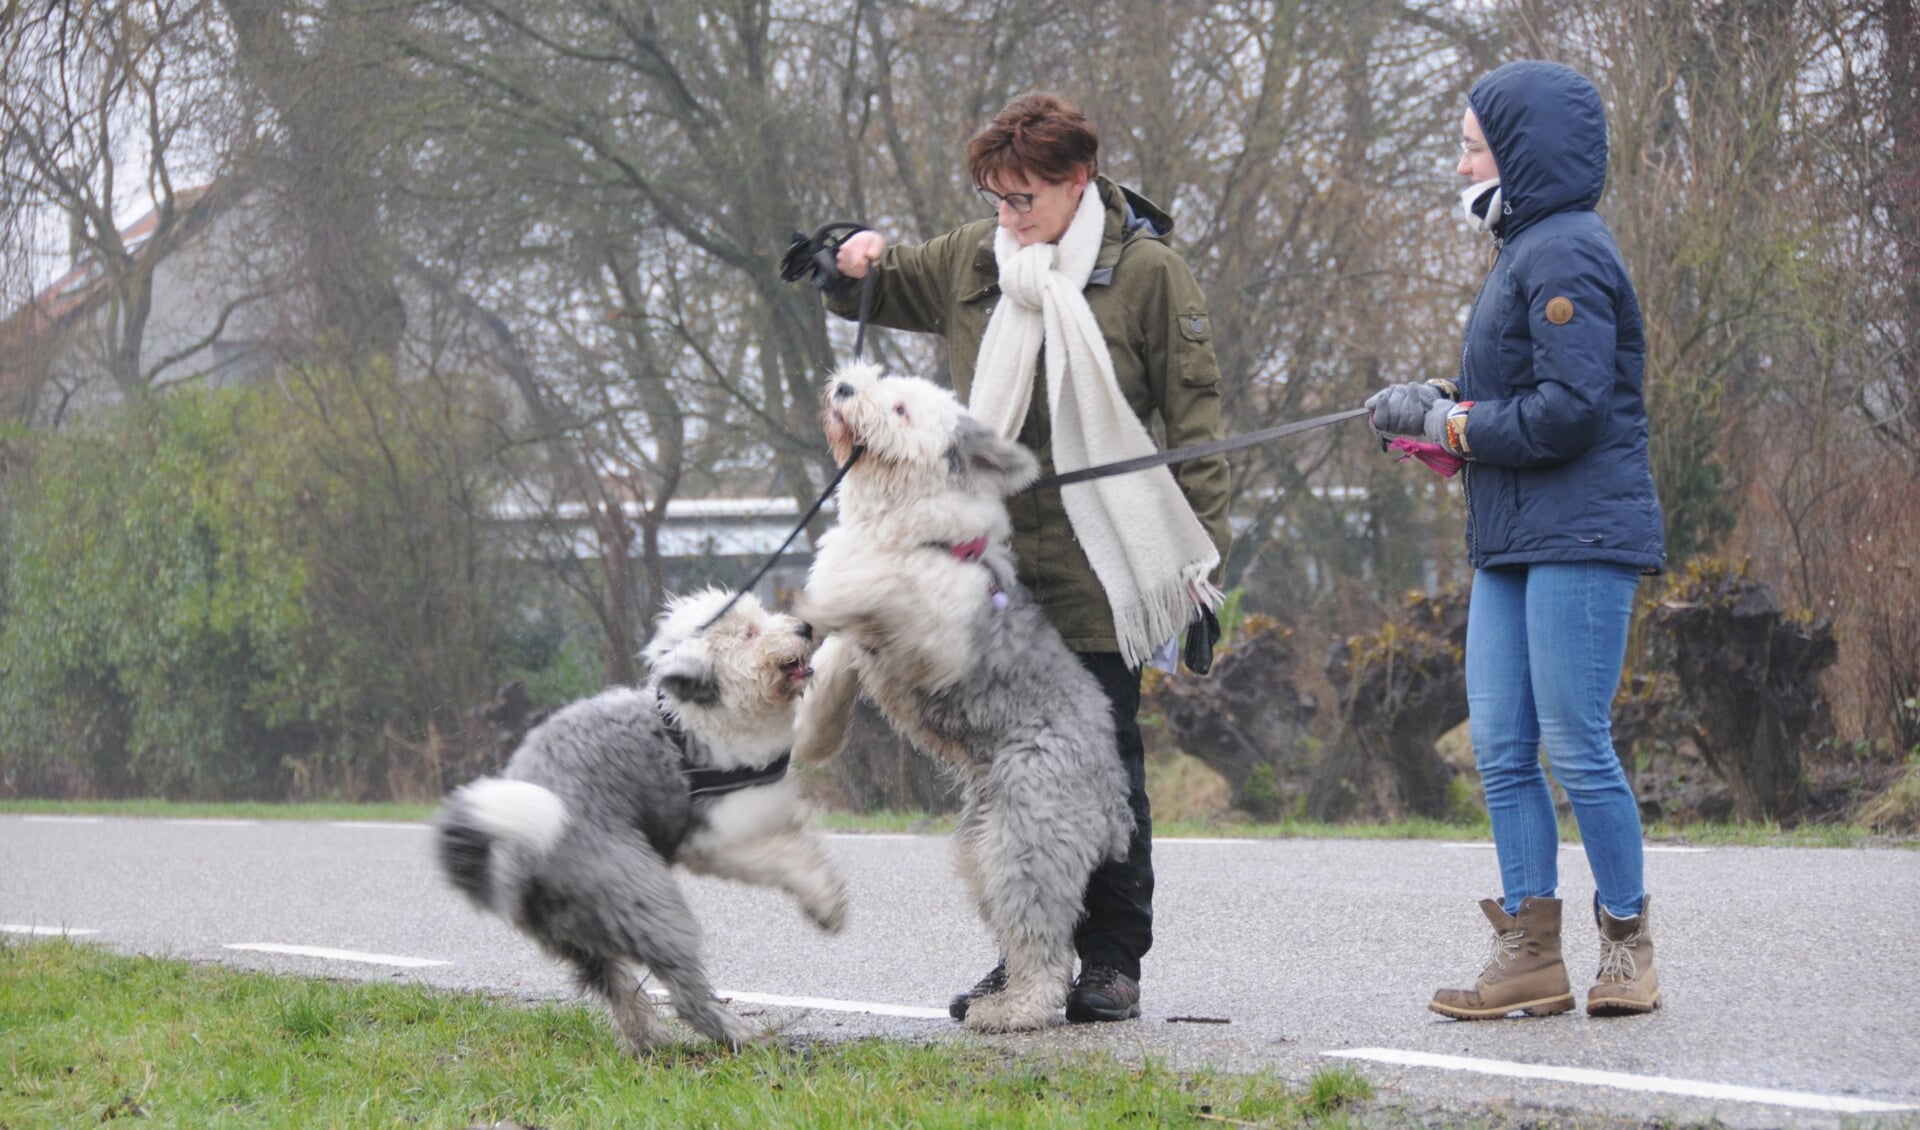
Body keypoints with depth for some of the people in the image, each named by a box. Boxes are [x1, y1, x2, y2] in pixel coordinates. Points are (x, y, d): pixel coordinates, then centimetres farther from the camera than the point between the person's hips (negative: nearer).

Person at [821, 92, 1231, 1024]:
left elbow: (1191, 417, -3)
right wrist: (847, 263, 0)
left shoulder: (1146, 272, -3)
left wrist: (1205, 554, -9)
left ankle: (1112, 962, 8)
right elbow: (873, 294, 25)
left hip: (1096, 571, -4)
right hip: (992, 567, 4)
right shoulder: (969, 260, 9)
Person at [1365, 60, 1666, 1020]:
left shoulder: (1566, 253, -12)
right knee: (1500, 746, 5)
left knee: (1575, 747, -6)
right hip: (1512, 543, 10)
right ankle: (1532, 955, 8)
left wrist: (1448, 424, -11)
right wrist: (1444, 406, 6)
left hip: (1582, 539, -10)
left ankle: (1628, 947, 7)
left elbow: (1571, 406, -20)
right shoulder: (1526, 250, 19)